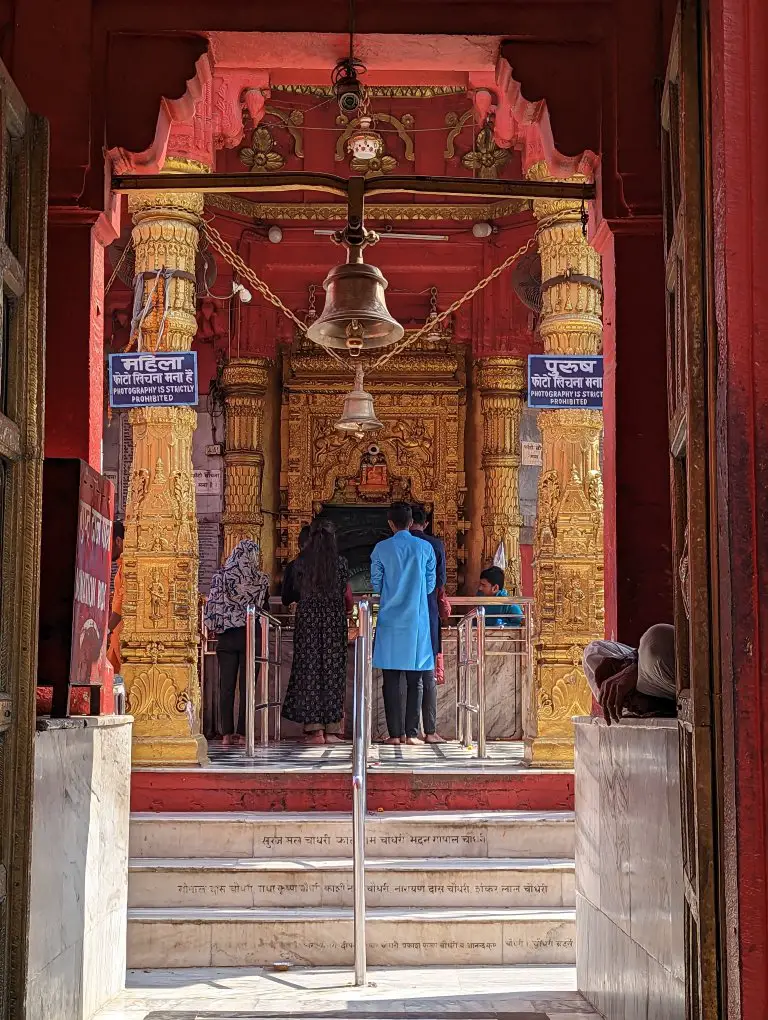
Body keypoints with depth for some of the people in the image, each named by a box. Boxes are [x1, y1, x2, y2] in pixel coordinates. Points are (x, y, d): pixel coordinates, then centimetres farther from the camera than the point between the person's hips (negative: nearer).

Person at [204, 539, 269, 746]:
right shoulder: (260, 579, -4)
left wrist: (214, 628, 10)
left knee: (226, 686, 5)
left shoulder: (220, 576, -2)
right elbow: (265, 609, 3)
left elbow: (211, 604, -1)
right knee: (246, 686, 3)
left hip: (226, 636, 1)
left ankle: (226, 733, 3)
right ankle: (241, 733, 1)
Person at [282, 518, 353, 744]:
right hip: (333, 621, 0)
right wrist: (348, 610, 23)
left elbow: (293, 593, 6)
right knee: (332, 669, 4)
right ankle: (332, 728, 4)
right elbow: (347, 594, 2)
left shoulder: (301, 562, 0)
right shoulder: (339, 562, -3)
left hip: (307, 619, 0)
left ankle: (314, 728, 0)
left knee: (308, 669, 3)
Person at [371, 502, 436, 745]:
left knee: (391, 679, 4)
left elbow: (376, 584, 4)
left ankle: (395, 733, 2)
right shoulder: (425, 548, 0)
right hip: (417, 620, 0)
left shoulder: (381, 549, -2)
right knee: (414, 679, 4)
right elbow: (431, 584, 7)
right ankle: (411, 732, 2)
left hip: (390, 619, 0)